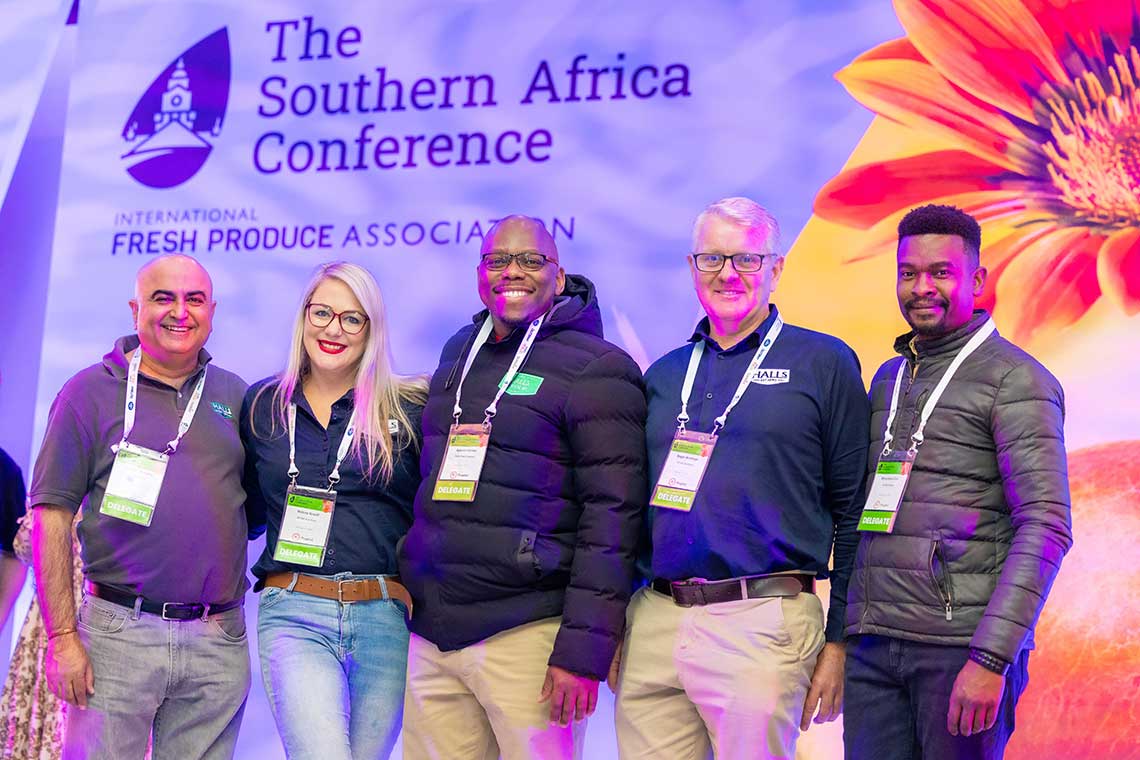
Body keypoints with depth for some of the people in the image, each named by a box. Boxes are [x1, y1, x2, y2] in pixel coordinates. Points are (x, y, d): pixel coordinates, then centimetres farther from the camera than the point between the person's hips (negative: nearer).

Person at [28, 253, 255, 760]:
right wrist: (62, 637, -9)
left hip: (219, 642, 3)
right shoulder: (91, 391, 2)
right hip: (119, 635, -3)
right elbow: (51, 515, -2)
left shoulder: (234, 396, 11)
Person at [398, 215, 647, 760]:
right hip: (430, 635, 6)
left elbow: (612, 516, -12)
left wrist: (582, 652, -17)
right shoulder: (458, 354, 15)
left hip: (526, 635, -6)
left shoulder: (596, 369, -6)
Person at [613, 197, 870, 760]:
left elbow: (853, 510, 0)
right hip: (652, 622, 4)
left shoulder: (823, 363, 2)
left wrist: (838, 641, -4)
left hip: (761, 623, -4)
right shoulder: (665, 374, 16)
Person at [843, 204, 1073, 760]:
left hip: (961, 646, -5)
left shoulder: (1016, 380, -3)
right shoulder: (888, 378, 17)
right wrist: (845, 632, 13)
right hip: (872, 644, 5)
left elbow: (1047, 526, -12)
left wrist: (991, 658, -19)